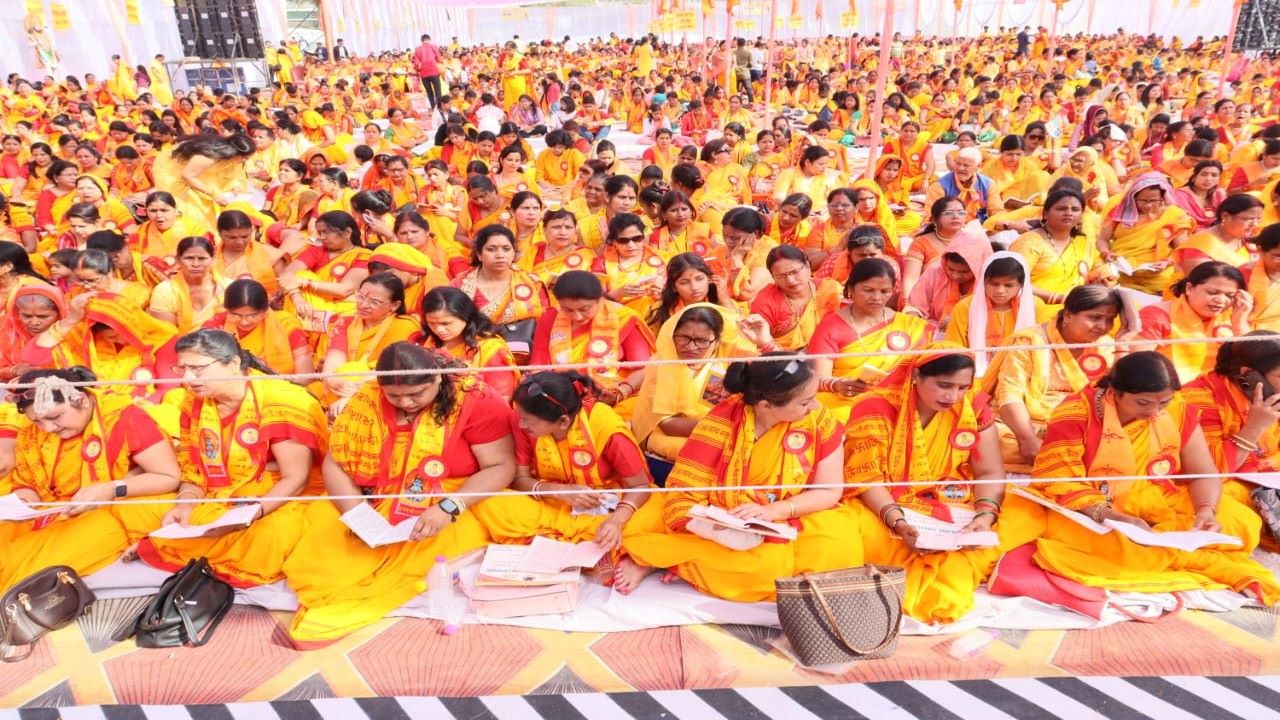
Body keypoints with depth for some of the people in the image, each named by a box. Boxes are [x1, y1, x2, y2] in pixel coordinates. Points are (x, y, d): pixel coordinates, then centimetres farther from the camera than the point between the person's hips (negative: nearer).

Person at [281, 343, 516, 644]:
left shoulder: (474, 400, -14)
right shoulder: (368, 400, -4)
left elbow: (502, 466, -16)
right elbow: (334, 464, 0)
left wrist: (448, 508, -29)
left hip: (454, 512, -3)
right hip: (377, 510, 4)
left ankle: (344, 607, -16)